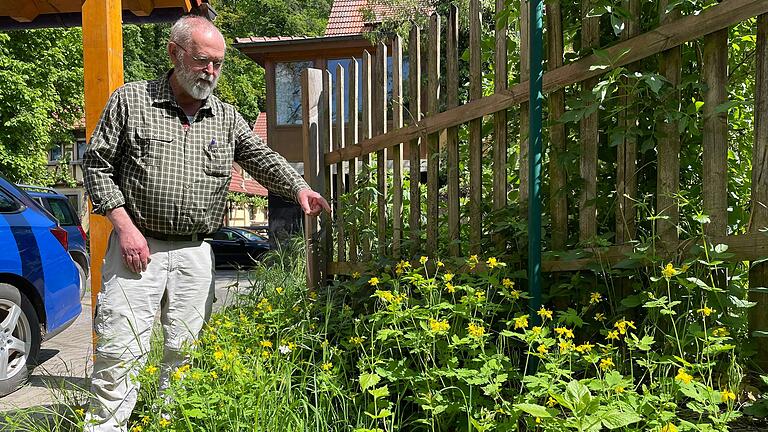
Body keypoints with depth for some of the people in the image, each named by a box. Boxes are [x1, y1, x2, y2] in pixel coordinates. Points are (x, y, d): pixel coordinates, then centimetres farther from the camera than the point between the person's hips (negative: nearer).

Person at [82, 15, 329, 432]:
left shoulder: (227, 117, 11)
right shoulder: (130, 100, 1)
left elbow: (263, 159, 4)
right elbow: (97, 163, 1)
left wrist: (299, 187, -16)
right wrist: (124, 225, -10)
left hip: (195, 253, 3)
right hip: (137, 245, -3)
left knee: (185, 352, 10)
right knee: (119, 352, -3)